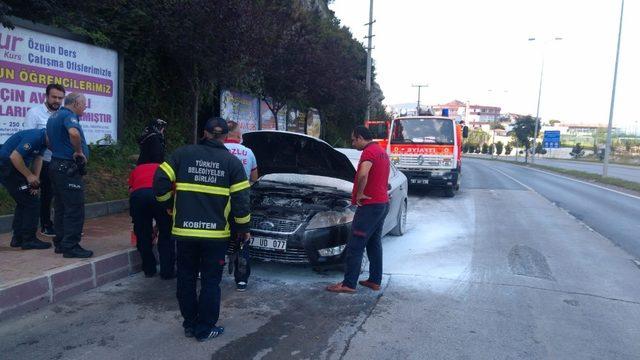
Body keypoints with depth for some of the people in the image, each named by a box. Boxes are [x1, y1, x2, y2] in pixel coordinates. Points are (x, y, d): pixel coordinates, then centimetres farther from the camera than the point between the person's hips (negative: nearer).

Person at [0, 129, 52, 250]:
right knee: (32, 202, -6)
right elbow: (14, 157, -28)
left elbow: (38, 159, 3)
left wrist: (35, 179, -10)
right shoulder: (34, 137, -23)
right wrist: (29, 176, -20)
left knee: (23, 203, 15)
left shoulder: (43, 140, 7)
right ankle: (29, 239, 0)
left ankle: (18, 238, 20)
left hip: (12, 168, 10)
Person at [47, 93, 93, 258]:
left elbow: (49, 142, 29)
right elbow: (74, 133, -35)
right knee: (75, 209, -6)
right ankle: (71, 246, -3)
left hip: (56, 166, 10)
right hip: (69, 168, -10)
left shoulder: (53, 117, 18)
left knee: (61, 207, 15)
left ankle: (60, 243, 22)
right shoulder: (69, 116, -13)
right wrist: (79, 151, -22)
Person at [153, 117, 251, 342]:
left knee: (186, 279, 16)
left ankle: (190, 324, 27)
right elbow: (240, 200, -4)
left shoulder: (183, 154, 1)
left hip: (184, 231, 2)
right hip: (216, 234, -1)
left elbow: (160, 182, -4)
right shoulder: (232, 161, -1)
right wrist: (244, 228, 8)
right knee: (211, 282, 10)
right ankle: (205, 329, 17)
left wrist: (169, 204, 14)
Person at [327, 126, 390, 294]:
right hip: (383, 203, 10)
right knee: (374, 243, 16)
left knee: (355, 246, -4)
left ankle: (349, 284, 0)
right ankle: (375, 281, 23)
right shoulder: (382, 151, 17)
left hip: (370, 205, -10)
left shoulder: (369, 151, -15)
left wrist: (359, 194, -20)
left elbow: (363, 174, -34)